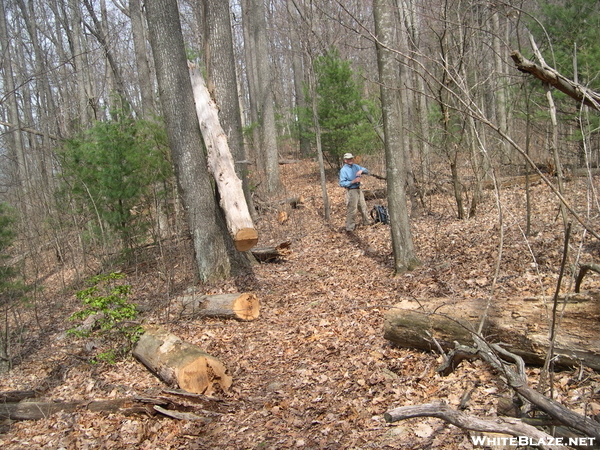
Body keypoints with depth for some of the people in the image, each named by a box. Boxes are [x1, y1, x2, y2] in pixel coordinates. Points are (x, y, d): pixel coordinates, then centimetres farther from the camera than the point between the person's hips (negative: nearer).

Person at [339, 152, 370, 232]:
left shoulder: (356, 166, 7)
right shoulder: (343, 170, -12)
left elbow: (367, 171, 10)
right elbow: (342, 183, -17)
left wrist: (361, 170, -12)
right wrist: (353, 181, -22)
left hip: (358, 190, 7)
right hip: (351, 191, -7)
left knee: (363, 207, 19)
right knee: (352, 210, -9)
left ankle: (366, 222, 37)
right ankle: (349, 228, -3)